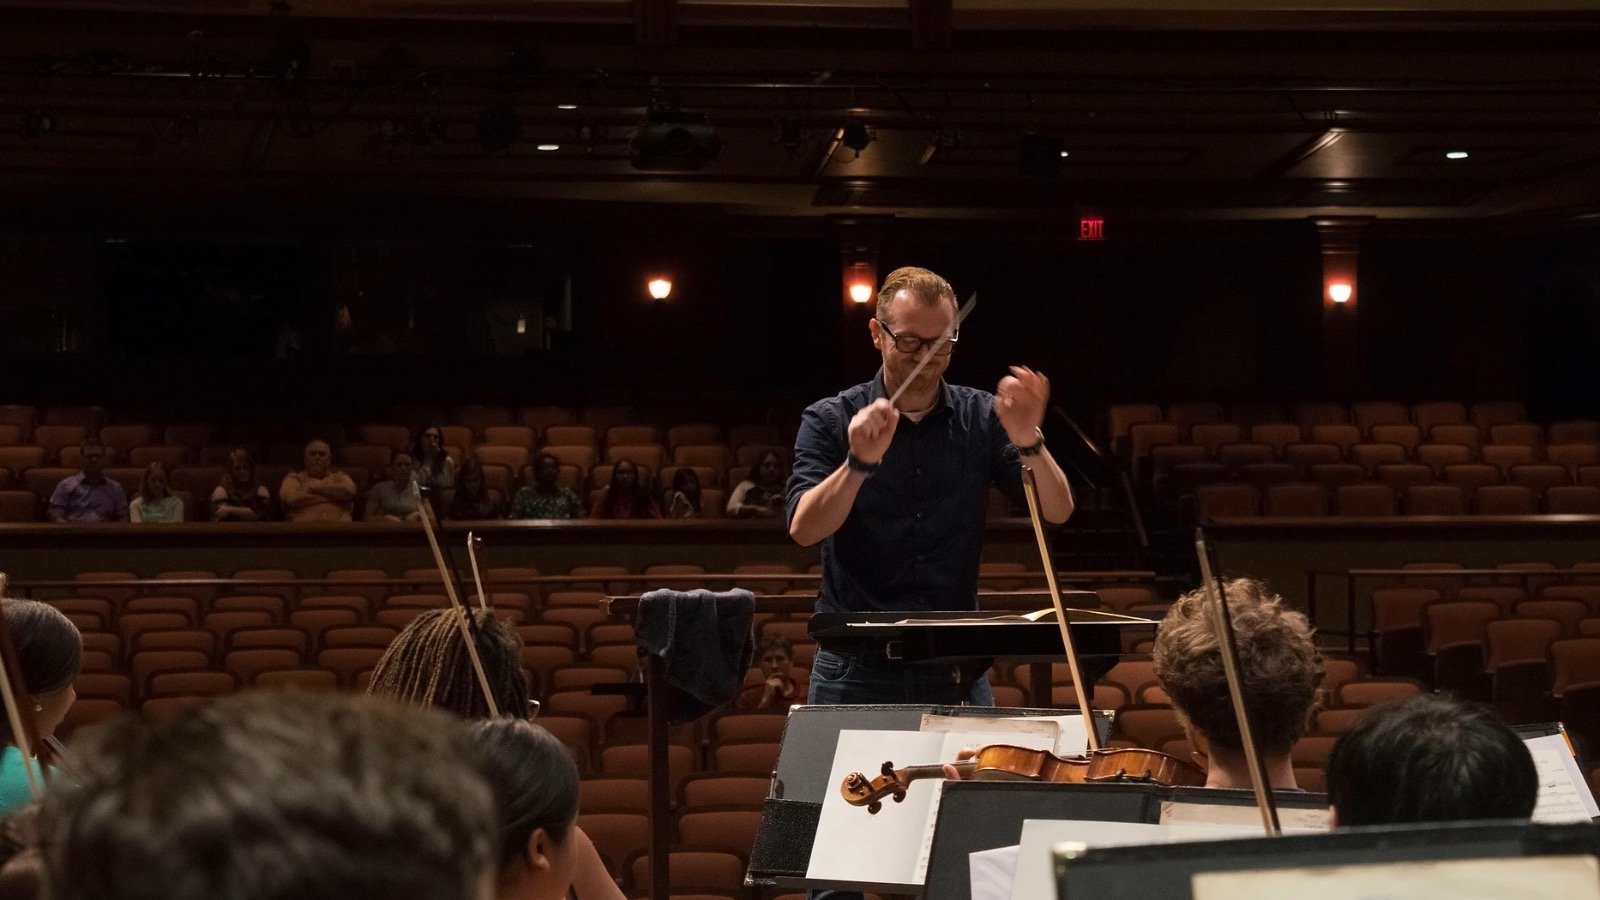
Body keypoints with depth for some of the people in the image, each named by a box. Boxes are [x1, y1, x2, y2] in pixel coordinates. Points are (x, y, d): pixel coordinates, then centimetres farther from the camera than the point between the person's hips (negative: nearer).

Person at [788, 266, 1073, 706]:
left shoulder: (981, 417, 4)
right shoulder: (830, 421, -2)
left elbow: (1058, 511, -5)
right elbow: (804, 530, -15)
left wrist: (1028, 443, -25)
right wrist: (859, 463, -32)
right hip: (857, 669, -2)